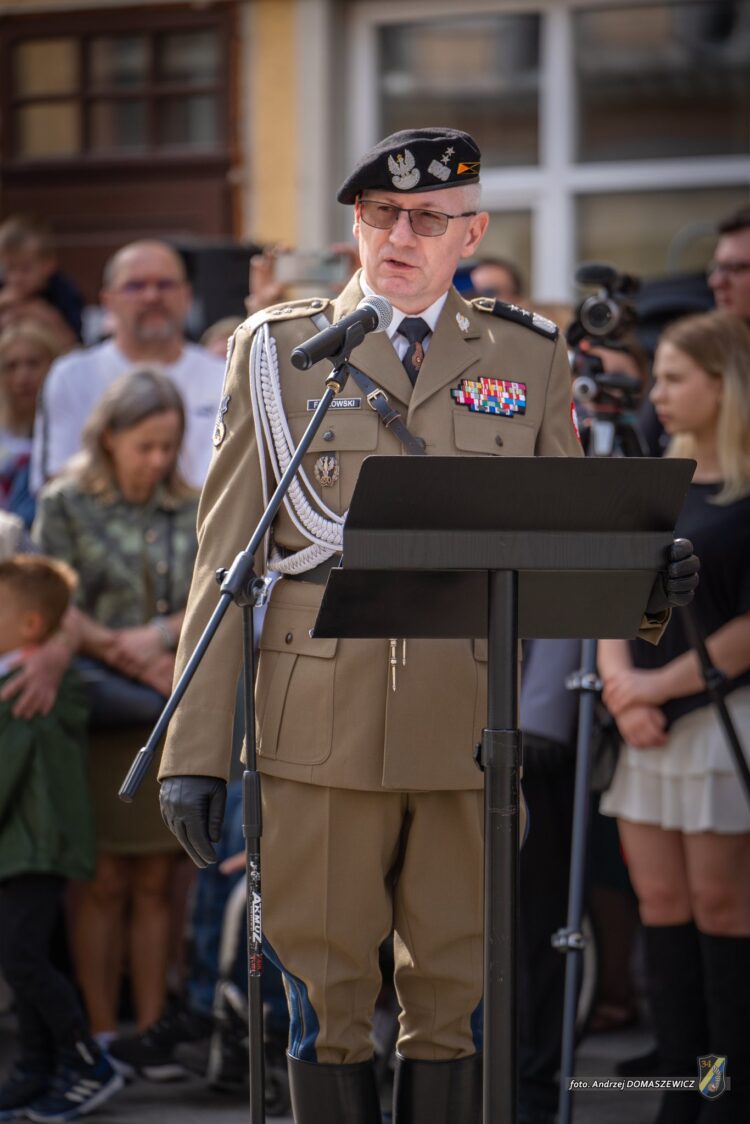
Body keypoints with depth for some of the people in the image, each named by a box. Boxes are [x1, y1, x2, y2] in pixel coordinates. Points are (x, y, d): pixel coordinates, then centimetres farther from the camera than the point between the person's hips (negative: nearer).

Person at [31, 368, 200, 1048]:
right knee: (104, 884, -2)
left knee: (156, 883, 4)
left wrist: (162, 634, -13)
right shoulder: (66, 506, 2)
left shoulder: (190, 512, 11)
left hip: (175, 722, 3)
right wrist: (144, 664, -11)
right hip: (103, 715, -3)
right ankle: (101, 1037, 2)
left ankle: (152, 1034, 8)